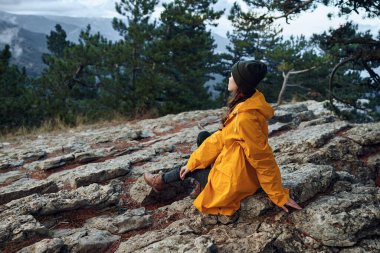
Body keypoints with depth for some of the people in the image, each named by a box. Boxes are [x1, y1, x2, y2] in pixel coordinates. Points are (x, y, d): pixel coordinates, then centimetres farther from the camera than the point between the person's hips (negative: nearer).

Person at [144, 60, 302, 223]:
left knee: (189, 170, 15)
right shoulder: (247, 103, -2)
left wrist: (280, 196, -17)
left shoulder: (245, 118, -32)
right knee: (203, 136, 13)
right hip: (240, 167, 8)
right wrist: (192, 162, 4)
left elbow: (263, 159, -27)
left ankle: (162, 181, 44)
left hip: (234, 181, -8)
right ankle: (202, 183, 21)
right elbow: (222, 137, 2)